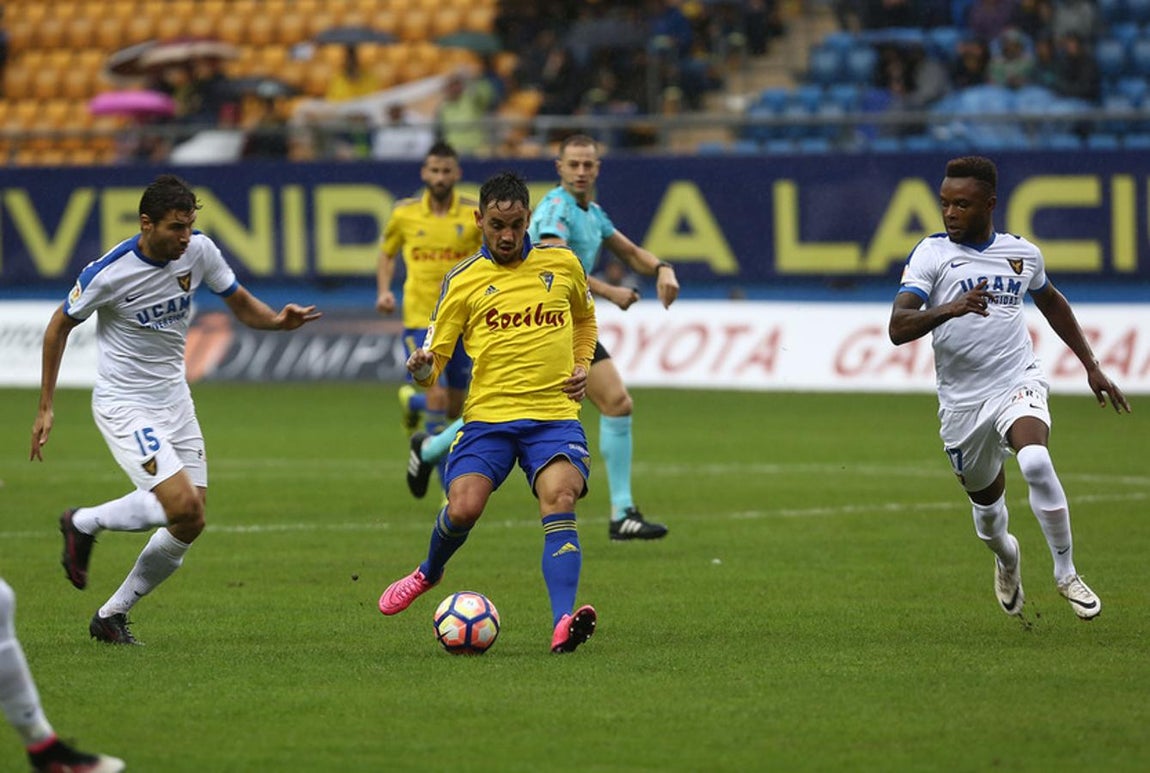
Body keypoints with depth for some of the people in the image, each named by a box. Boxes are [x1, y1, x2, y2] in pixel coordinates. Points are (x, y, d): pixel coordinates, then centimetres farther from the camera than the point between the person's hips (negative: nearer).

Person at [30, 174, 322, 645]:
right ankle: (83, 523, 5)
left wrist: (278, 320, -18)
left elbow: (241, 305, 6)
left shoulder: (199, 251, -7)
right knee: (182, 504, -21)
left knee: (190, 525, 2)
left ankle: (111, 615, 17)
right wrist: (45, 408, -4)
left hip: (173, 396, 6)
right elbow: (60, 326, -6)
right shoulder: (109, 273, -20)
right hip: (124, 405, -6)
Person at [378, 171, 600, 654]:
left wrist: (581, 366, 12)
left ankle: (563, 623, -36)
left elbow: (585, 319, 30)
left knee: (559, 502, -24)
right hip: (488, 414, 0)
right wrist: (423, 367, -19)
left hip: (555, 414, 0)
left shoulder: (562, 265, 10)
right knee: (462, 509, -17)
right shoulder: (462, 281, 5)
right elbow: (436, 353, 6)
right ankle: (428, 573, 20)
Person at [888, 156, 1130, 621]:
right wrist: (949, 309, -38)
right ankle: (1006, 558, 50)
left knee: (1035, 462, -30)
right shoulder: (931, 255, -7)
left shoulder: (1023, 254, 3)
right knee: (985, 501, 13)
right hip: (962, 400, 0)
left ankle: (1066, 573, -14)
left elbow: (1053, 304, 25)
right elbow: (898, 328, -20)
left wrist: (1091, 366, 25)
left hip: (1018, 383, 0)